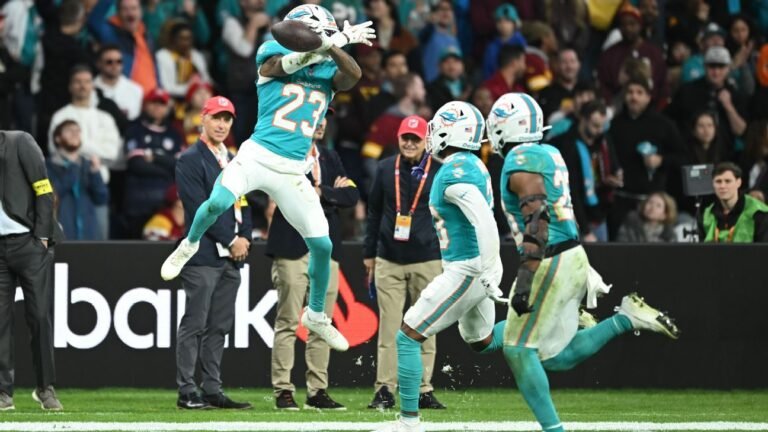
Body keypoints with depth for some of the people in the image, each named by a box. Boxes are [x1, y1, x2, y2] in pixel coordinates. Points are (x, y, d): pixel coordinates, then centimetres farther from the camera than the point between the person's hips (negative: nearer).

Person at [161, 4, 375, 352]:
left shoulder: (327, 73, 10)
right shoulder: (273, 57, 1)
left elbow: (354, 76, -11)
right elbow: (289, 64, -21)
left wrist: (333, 45, -28)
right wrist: (338, 41, -26)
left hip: (292, 172, 4)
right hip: (257, 156, -4)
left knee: (322, 245, 1)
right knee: (218, 203, -28)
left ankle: (316, 316, 23)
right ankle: (189, 246, 6)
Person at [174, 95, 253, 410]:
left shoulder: (233, 162, 20)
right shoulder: (191, 161, -5)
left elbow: (242, 204, 19)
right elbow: (200, 209, -12)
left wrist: (245, 237, 2)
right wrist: (231, 241, -13)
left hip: (231, 257, 8)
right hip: (203, 255, -8)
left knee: (220, 326, 8)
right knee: (194, 325, -6)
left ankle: (212, 390, 10)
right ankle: (186, 392, -5)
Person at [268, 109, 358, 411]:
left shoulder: (330, 157, 18)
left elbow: (351, 196, 7)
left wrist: (321, 193, -8)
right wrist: (331, 191, -7)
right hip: (292, 247, -6)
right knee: (288, 322, -5)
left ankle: (318, 391, 8)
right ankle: (283, 391, -3)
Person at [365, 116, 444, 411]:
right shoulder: (385, 169, 7)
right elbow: (374, 213, 13)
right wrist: (369, 254, 11)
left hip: (427, 262, -1)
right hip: (388, 262, 1)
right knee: (389, 329, -2)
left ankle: (423, 390, 7)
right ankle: (384, 390, -2)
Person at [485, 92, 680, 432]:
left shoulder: (521, 162, -13)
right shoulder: (549, 155, 15)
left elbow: (537, 220, -24)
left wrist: (525, 278, -31)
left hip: (551, 264, -9)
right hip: (573, 259, 9)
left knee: (518, 350, -4)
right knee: (556, 357, 13)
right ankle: (626, 319, 6)